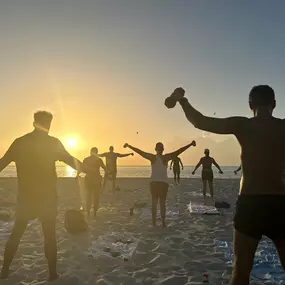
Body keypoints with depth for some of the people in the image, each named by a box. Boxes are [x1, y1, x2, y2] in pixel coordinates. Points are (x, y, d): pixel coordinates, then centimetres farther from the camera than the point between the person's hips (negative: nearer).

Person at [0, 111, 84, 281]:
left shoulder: (20, 142, 1)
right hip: (47, 197, -2)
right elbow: (71, 161, -4)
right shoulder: (53, 143, -7)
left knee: (16, 233, 17)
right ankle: (52, 273, 14)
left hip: (25, 196, 3)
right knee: (50, 235, 8)